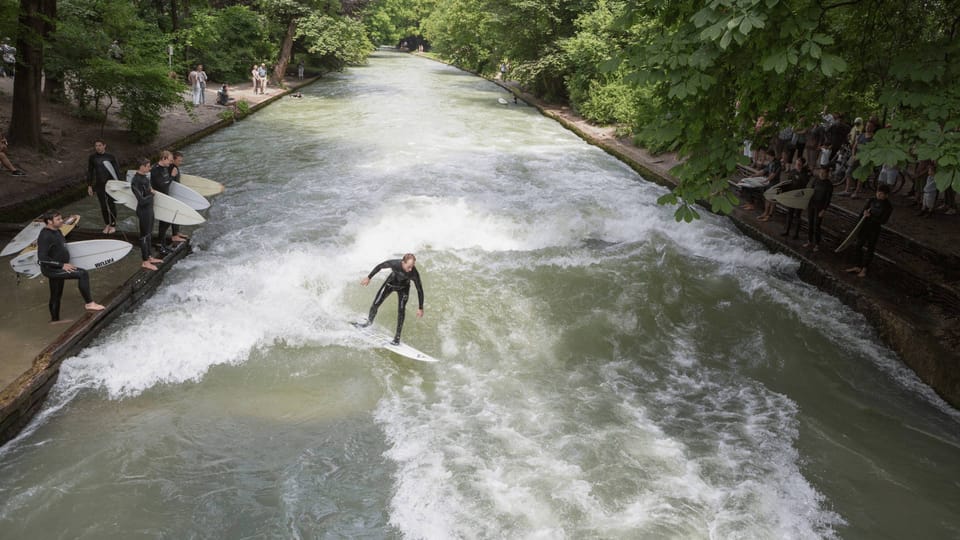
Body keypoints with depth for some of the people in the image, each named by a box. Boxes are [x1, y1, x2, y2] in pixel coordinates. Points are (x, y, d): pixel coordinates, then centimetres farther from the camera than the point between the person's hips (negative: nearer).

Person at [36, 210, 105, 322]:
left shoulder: (57, 232, 9)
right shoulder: (45, 236, -21)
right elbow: (42, 258, -27)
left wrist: (64, 264, 19)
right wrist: (62, 265, -26)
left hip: (57, 269, 10)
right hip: (51, 269, -10)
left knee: (56, 296, 20)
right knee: (82, 273, -22)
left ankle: (55, 320, 33)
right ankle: (89, 303, -18)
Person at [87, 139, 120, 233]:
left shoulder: (110, 157, -2)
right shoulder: (92, 157, 2)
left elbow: (117, 170, 1)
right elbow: (90, 172, 7)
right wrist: (89, 186, 3)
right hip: (99, 185, 2)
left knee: (111, 205, 1)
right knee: (103, 206, 6)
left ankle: (113, 225, 14)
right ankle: (107, 224, 20)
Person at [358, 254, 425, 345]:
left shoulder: (414, 273, -37)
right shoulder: (394, 263, -37)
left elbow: (420, 290, -24)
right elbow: (380, 266, -16)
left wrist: (420, 308, -20)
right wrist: (369, 277, -7)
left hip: (403, 288, -1)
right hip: (390, 283, 1)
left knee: (401, 310, -15)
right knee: (375, 304, 5)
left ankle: (397, 337, -4)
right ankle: (369, 322, 35)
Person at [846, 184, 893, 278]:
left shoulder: (888, 207, -11)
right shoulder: (872, 201, 0)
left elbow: (882, 221, -16)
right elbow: (861, 213, 3)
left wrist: (870, 216, -22)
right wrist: (864, 212, -19)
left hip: (874, 229, -4)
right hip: (864, 227, 5)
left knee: (869, 249, 6)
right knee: (859, 246, 11)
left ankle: (864, 269, 21)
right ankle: (858, 267, 25)